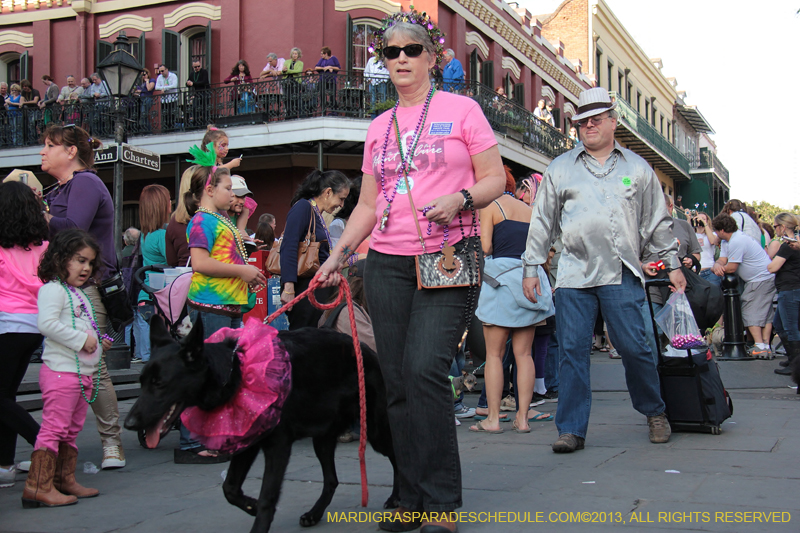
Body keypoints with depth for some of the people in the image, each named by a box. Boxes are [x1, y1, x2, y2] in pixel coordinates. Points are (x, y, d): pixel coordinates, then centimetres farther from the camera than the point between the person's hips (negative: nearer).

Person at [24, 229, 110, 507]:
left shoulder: (80, 294, 20)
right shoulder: (52, 289, -10)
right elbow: (47, 324, -24)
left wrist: (99, 341, 11)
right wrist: (81, 339, -22)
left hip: (84, 371, 10)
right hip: (61, 370, -10)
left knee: (72, 429, 14)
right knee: (54, 427, -10)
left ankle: (65, 480, 23)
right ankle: (38, 486, -7)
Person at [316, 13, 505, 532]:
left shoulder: (462, 110, 5)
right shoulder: (379, 128, 18)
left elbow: (495, 179, 4)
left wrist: (460, 200, -16)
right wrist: (339, 254, 7)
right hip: (388, 262, 5)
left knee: (425, 370, -18)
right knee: (398, 381, 2)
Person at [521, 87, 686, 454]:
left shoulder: (637, 168, 14)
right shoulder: (560, 168, 13)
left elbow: (658, 221, 17)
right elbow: (542, 222, 13)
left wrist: (673, 265, 13)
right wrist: (531, 267, 8)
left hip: (622, 275, -1)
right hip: (573, 274, 1)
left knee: (634, 347, -3)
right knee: (572, 351, -2)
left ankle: (655, 412, 21)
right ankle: (571, 429, 5)